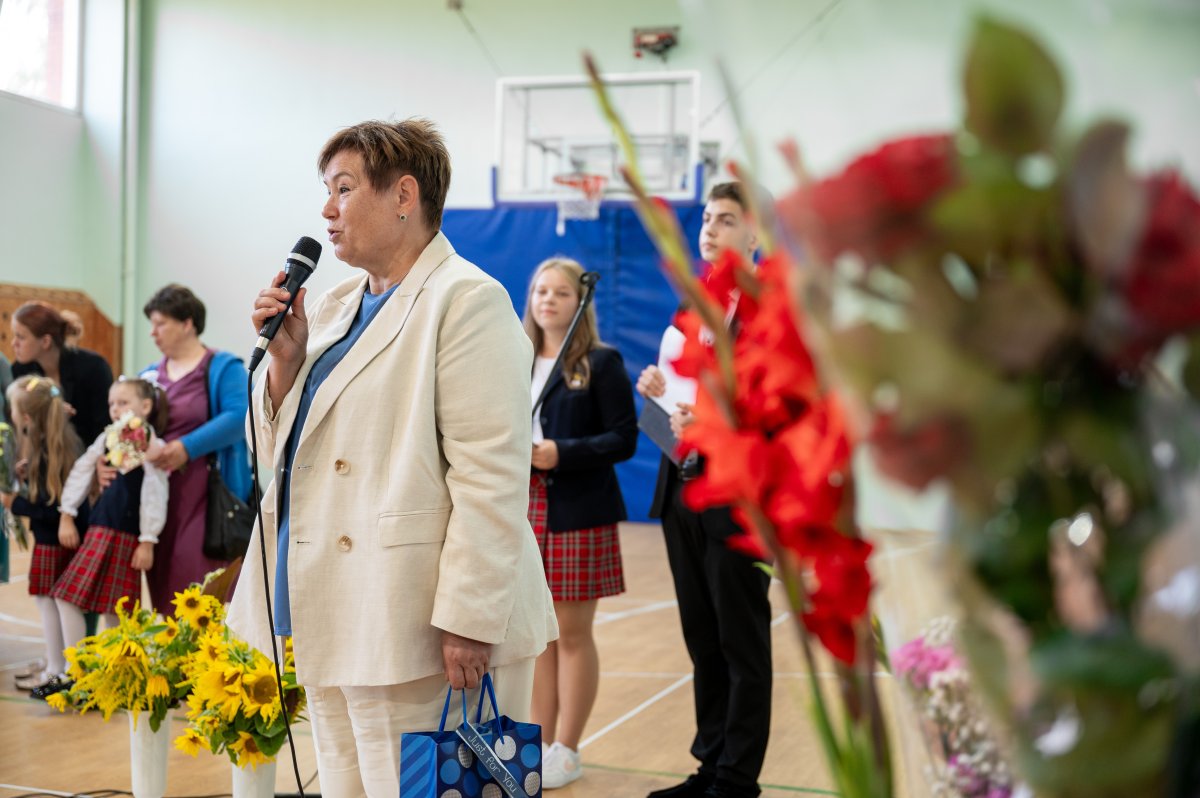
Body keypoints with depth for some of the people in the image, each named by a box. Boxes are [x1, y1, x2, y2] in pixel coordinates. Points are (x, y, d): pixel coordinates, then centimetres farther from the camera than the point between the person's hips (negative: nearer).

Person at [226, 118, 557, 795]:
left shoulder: (466, 300, -10)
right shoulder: (333, 308, 17)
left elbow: (492, 477, -17)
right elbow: (285, 451, 19)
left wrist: (469, 620, -21)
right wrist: (286, 356, 3)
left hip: (416, 629, -8)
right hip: (337, 626, 8)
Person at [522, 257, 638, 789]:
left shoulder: (601, 363, -4)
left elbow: (624, 439, -9)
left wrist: (561, 453, -20)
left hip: (578, 515, -5)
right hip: (523, 511, 5)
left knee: (572, 634, 2)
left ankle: (567, 752, 13)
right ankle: (539, 744, 21)